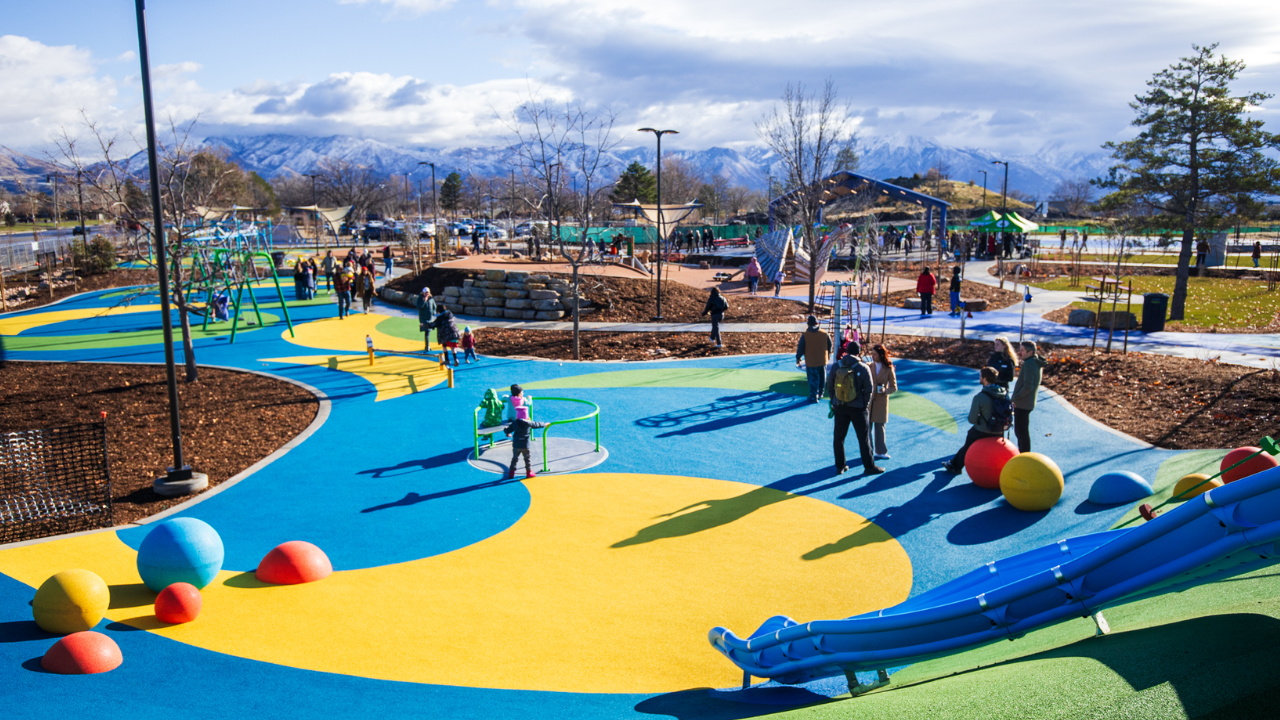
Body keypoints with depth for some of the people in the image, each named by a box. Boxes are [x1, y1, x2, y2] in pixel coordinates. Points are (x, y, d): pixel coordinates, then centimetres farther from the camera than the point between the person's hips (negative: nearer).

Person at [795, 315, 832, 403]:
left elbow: (800, 348, -9)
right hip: (823, 361, 4)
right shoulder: (824, 333, -3)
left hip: (811, 362, -3)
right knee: (822, 378, 20)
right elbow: (830, 345, 9)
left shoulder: (805, 335, -14)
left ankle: (813, 397, 5)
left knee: (813, 380, 4)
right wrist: (828, 354, 27)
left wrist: (798, 358, 7)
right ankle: (820, 393, 34)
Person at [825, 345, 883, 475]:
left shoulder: (835, 367, -5)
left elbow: (829, 386, 2)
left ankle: (840, 466, 20)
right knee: (863, 438, 9)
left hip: (840, 407, 3)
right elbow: (868, 390, -9)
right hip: (857, 407, -3)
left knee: (838, 437, 14)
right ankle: (869, 466, 16)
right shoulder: (864, 369, -14)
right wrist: (864, 405, 6)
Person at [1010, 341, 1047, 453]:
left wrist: (1015, 398, -18)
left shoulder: (1029, 364, -21)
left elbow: (1027, 387, -26)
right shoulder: (1037, 363, 11)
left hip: (1022, 404, -10)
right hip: (1028, 403, 10)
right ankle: (1022, 453, 34)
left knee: (1022, 432, -3)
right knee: (1020, 431, 22)